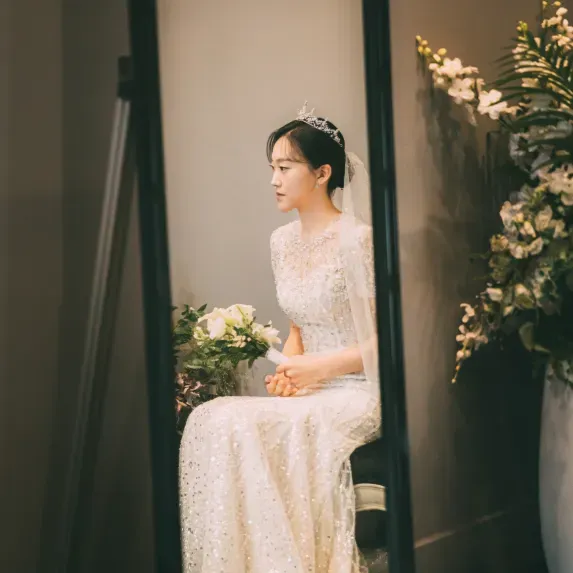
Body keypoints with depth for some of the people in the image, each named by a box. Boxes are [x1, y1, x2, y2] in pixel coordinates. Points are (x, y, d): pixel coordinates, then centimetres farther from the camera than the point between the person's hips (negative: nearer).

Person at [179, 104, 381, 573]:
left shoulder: (356, 239, -12)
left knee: (245, 429, -27)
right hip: (309, 392, 7)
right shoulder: (282, 241, 11)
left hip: (358, 391, -7)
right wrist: (287, 370, 1)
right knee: (213, 420, -18)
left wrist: (319, 366, -16)